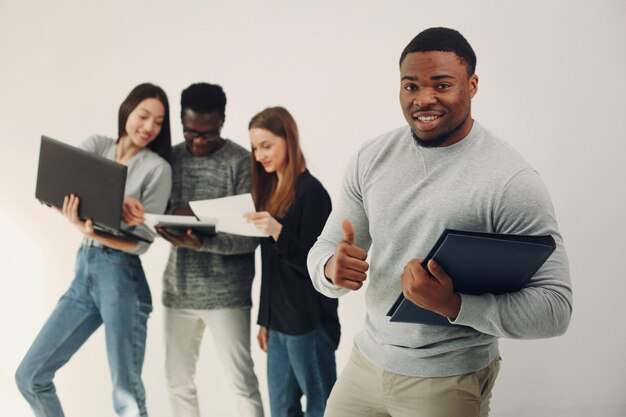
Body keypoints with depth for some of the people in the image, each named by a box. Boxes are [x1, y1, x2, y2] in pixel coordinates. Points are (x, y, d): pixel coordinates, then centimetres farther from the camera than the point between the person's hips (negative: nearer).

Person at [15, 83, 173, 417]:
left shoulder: (157, 167, -3)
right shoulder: (97, 145, 9)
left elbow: (142, 242, -9)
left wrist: (92, 232, -27)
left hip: (122, 277, -5)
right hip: (84, 272, 5)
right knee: (29, 376, 9)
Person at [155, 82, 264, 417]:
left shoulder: (241, 162, -9)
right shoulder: (172, 158, 6)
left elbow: (251, 237, -14)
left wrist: (202, 243, -29)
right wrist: (172, 217, -15)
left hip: (225, 292, -5)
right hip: (178, 289, 5)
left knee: (241, 382, 1)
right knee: (178, 381, 13)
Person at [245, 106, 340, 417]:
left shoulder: (311, 191, -12)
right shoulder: (270, 188, 11)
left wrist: (277, 231, -29)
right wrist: (264, 319, 16)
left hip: (309, 320, -8)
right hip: (278, 319, 8)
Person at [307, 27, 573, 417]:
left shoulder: (511, 181, -17)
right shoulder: (371, 159, -1)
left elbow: (556, 306, -19)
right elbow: (322, 250, 4)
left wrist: (453, 304, -32)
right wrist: (332, 269, -20)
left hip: (450, 382, -5)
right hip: (367, 360, 5)